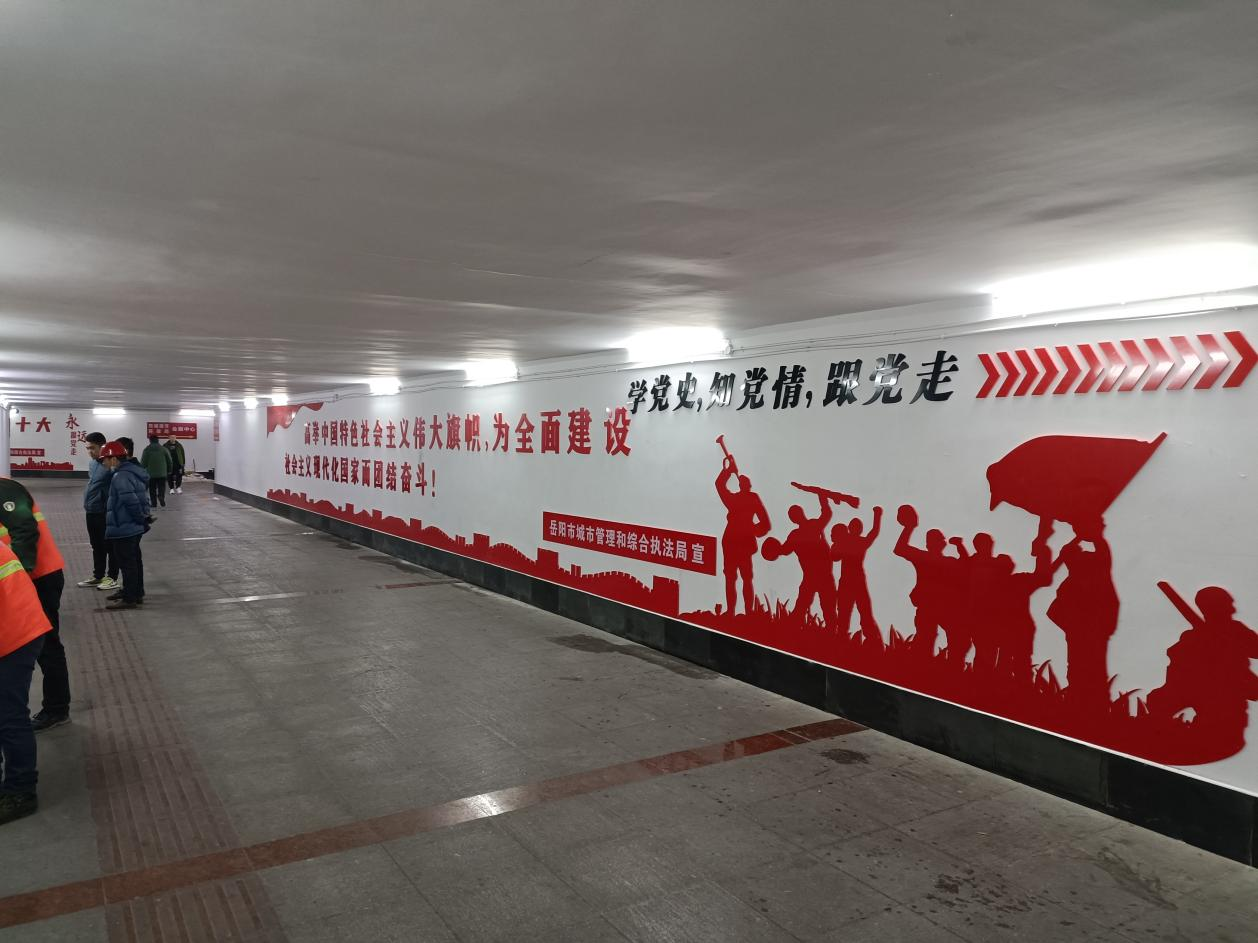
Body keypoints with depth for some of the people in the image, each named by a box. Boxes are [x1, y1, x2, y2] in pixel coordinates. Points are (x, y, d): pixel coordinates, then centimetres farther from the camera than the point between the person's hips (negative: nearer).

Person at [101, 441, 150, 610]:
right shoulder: (133, 471, 10)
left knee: (127, 563, -2)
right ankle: (136, 592, 30)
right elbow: (141, 498, 18)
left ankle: (129, 598, 5)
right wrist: (144, 516, 14)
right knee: (134, 560, 19)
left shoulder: (121, 476, -22)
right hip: (135, 527, 10)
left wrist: (140, 517, -18)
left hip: (124, 528, -10)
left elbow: (130, 500, -30)